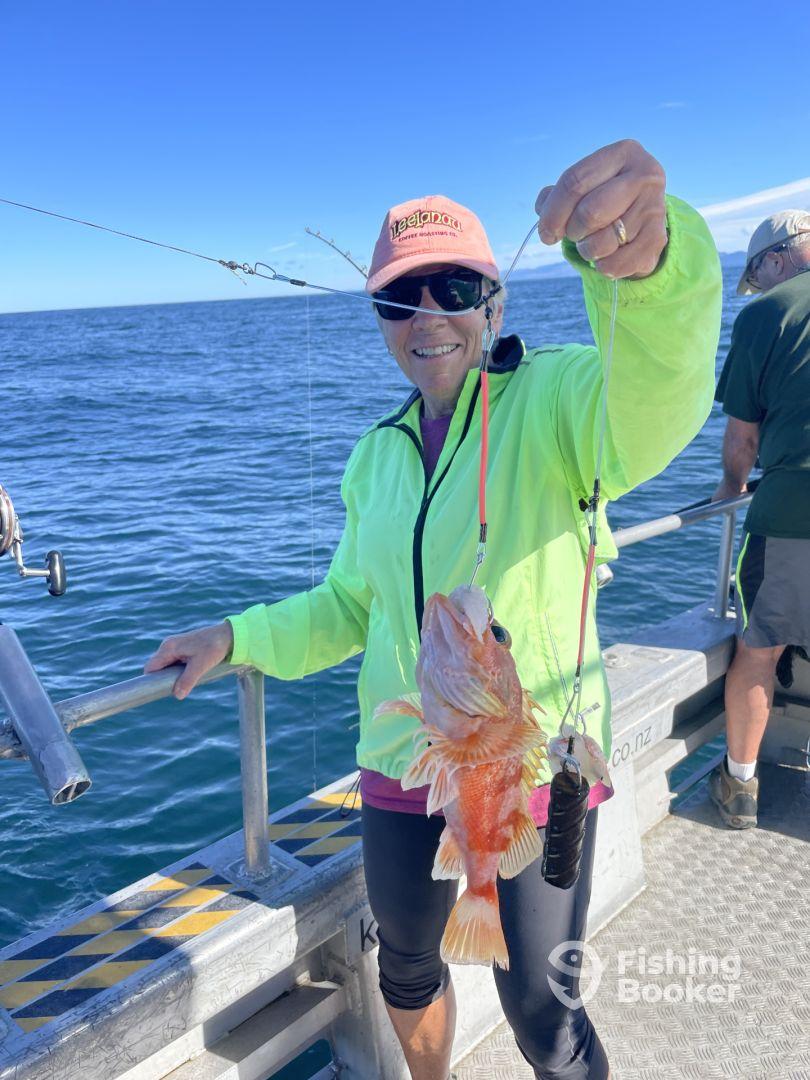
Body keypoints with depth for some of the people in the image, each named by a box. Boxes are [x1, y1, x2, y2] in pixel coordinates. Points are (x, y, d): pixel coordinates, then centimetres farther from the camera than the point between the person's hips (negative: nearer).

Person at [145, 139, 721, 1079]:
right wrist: (237, 637, 5)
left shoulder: (549, 399, -14)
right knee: (406, 970, 26)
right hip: (401, 766, 6)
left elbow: (658, 402, -38)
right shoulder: (378, 453, 5)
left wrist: (648, 259, -58)